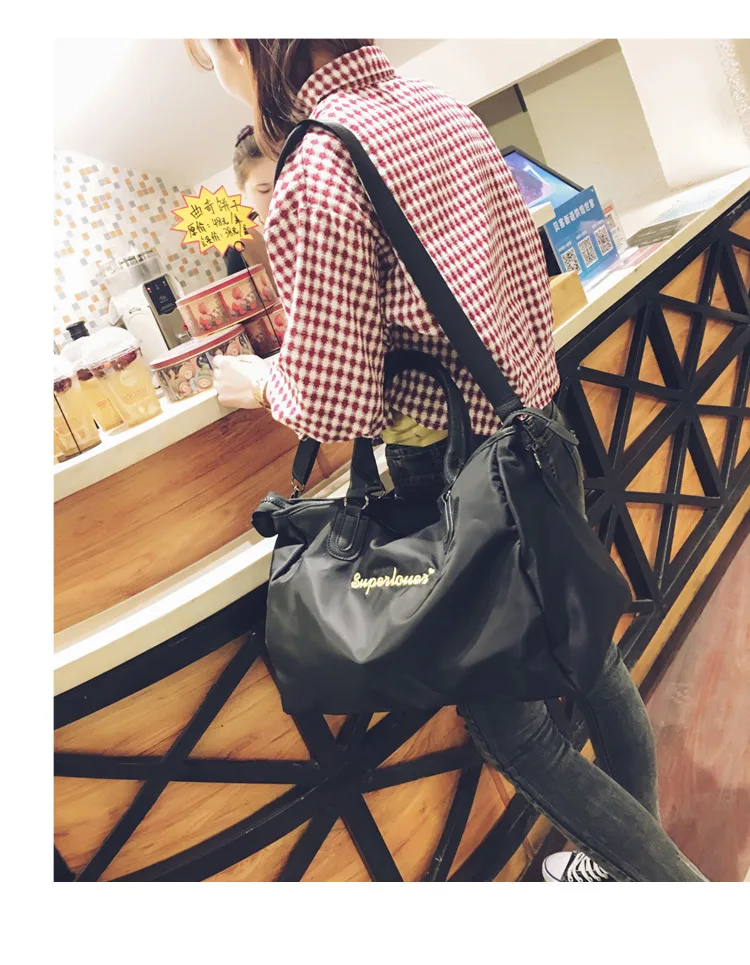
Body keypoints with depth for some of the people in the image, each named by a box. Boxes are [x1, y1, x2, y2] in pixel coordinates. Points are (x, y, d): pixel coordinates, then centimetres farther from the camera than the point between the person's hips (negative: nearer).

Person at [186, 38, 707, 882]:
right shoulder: (443, 108, 7)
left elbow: (333, 407, -20)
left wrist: (260, 382, 0)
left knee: (513, 729, 13)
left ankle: (672, 878, 31)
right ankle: (632, 853, 50)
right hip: (541, 441, 9)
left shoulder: (319, 165, -20)